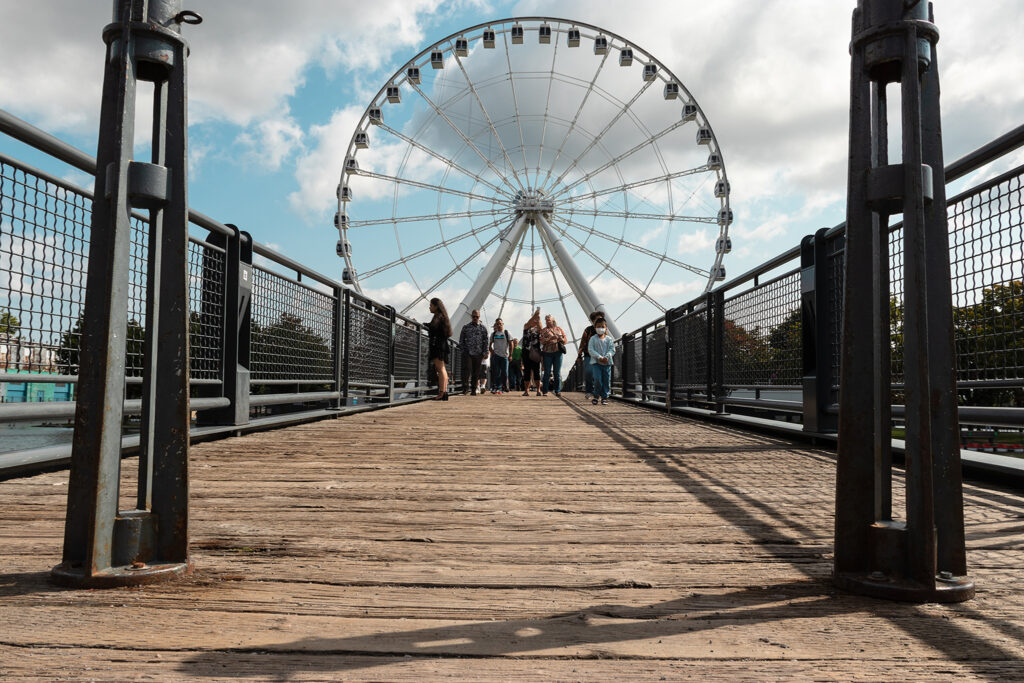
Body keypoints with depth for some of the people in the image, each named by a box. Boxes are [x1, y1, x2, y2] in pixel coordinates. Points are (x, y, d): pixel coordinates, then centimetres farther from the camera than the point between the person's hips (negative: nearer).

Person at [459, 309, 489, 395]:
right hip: (468, 353, -1)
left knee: (476, 372, 2)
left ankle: (473, 390, 8)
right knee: (467, 369, -16)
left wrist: (484, 353, 2)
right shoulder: (466, 327, 9)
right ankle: (466, 387, -17)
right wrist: (464, 349, 1)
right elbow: (461, 340, 11)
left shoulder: (483, 328, 10)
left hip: (478, 354, 1)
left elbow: (485, 341, 10)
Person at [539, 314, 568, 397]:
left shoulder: (559, 329, 14)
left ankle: (558, 391, 5)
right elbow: (542, 341, -4)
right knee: (547, 372, -2)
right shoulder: (543, 330, 10)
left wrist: (559, 338, -8)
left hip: (557, 352, 1)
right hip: (547, 352, -1)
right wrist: (550, 338, -17)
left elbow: (566, 340, 11)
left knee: (557, 372, 0)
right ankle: (545, 391, 3)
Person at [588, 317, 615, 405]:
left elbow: (612, 349, 1)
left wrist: (607, 357, -17)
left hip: (607, 362, 2)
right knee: (598, 380, -12)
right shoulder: (593, 339, 1)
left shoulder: (609, 339, 6)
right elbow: (590, 350, -6)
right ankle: (596, 396, 4)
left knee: (607, 381, 1)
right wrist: (599, 357, -18)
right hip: (596, 362, -2)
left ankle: (604, 397, 10)